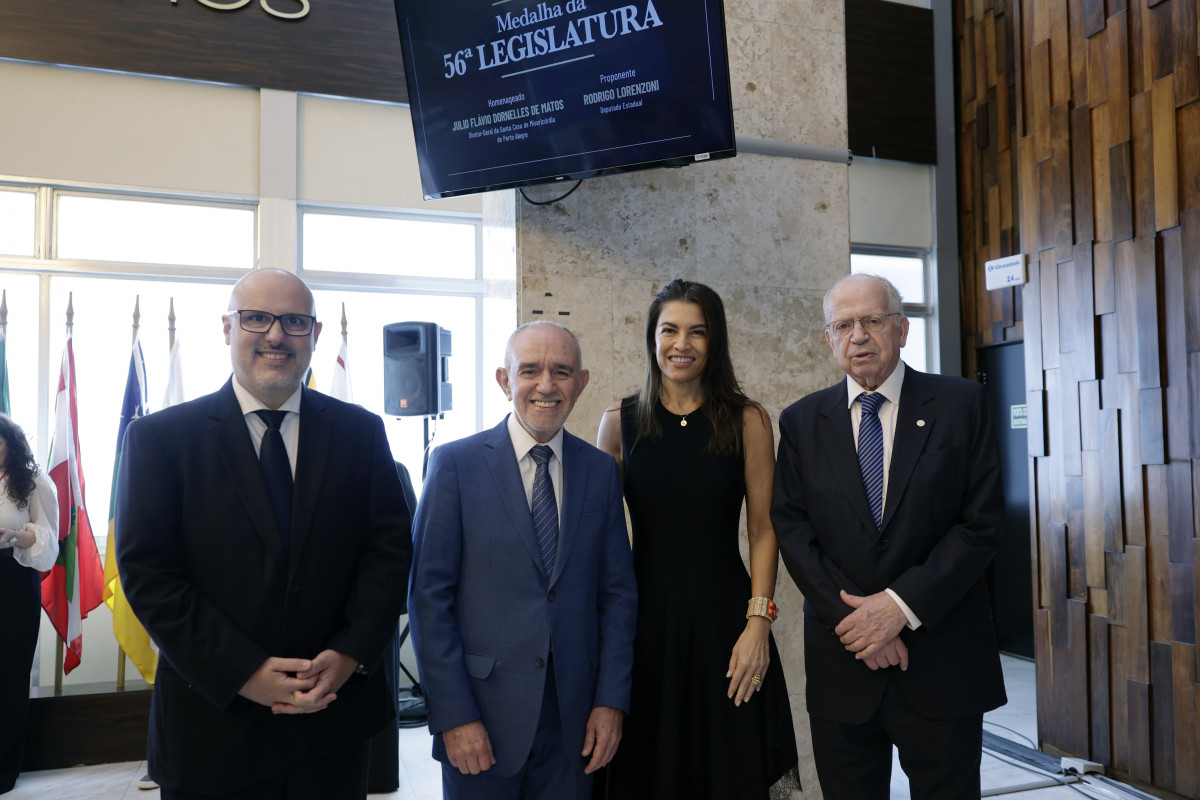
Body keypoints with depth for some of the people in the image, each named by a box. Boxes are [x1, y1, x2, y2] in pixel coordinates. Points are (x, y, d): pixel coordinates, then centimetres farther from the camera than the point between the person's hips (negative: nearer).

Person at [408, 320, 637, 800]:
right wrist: (453, 715, -11)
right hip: (482, 714, -2)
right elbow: (429, 596, -8)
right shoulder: (455, 464, -6)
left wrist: (611, 701, 0)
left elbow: (618, 593, 6)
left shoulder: (600, 471, 3)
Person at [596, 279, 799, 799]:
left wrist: (758, 622, -8)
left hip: (722, 618, -1)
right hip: (642, 621, 1)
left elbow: (763, 531, 0)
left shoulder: (747, 420, -1)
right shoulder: (620, 422, 2)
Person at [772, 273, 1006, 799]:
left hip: (942, 659, -1)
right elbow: (792, 529, -1)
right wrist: (853, 618, -12)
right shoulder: (802, 422, 5)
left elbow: (981, 524, -6)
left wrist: (901, 605, -14)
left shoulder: (961, 404, 0)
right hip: (841, 664, 2)